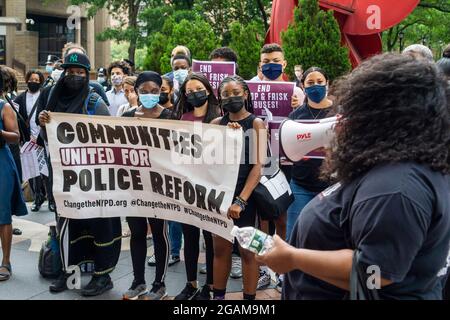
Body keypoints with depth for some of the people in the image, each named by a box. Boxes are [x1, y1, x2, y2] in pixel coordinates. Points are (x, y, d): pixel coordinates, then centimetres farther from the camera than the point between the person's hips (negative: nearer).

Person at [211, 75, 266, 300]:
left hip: (246, 193, -3)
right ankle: (218, 296, 23)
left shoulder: (256, 123, -3)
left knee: (247, 250, 4)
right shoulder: (217, 124, 8)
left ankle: (250, 298, 16)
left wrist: (241, 200, -23)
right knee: (220, 248, 11)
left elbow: (258, 164, -13)